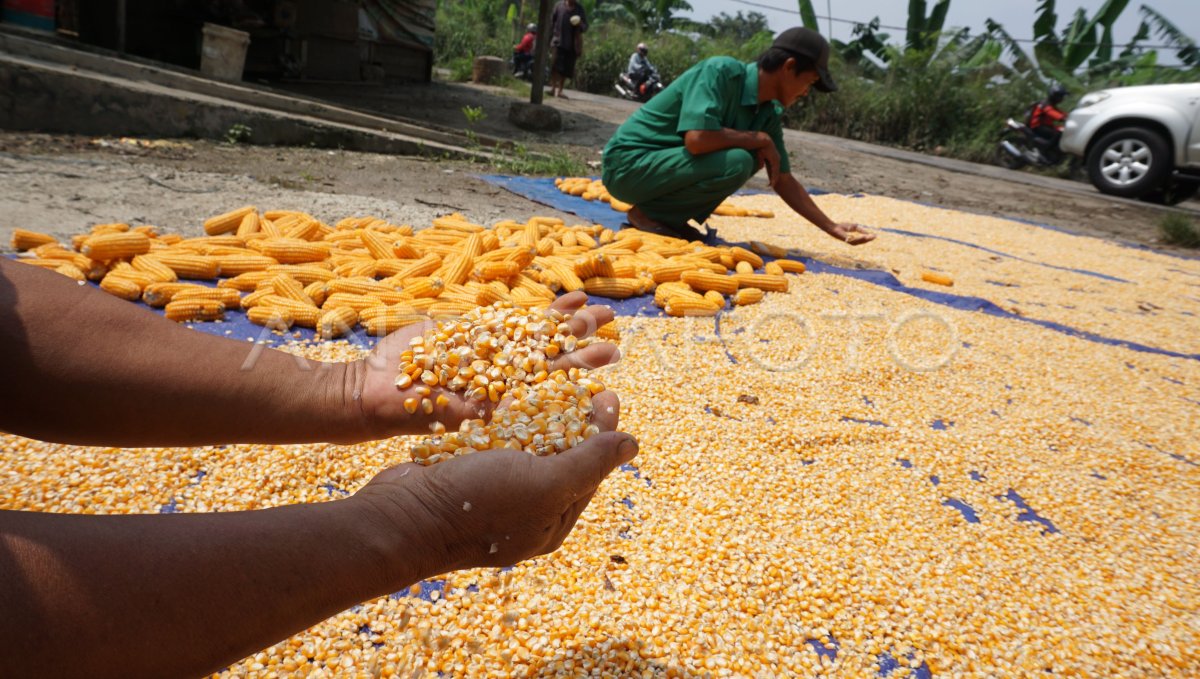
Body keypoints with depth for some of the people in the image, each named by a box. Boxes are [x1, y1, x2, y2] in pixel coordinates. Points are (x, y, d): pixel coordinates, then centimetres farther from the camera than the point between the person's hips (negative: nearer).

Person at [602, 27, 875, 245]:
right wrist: (760, 140, -18)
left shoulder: (769, 114, 4)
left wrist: (833, 228, 7)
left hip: (665, 163, 8)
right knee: (736, 163, -25)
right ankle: (648, 212, -9)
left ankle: (673, 217, 3)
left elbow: (784, 181, 10)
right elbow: (697, 139, -32)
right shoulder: (721, 71, -19)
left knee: (750, 158, 1)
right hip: (628, 164, -8)